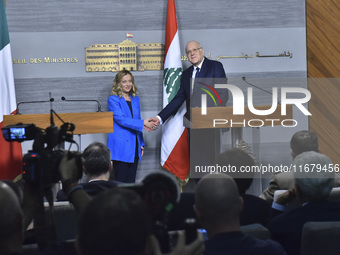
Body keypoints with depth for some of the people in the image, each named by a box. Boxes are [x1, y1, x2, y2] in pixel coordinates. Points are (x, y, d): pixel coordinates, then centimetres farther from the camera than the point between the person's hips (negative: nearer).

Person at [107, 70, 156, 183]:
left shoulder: (135, 99, 14)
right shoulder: (113, 100, -6)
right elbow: (121, 119, -17)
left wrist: (141, 144, 16)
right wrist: (142, 123, -23)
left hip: (134, 147, 6)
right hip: (120, 147, -6)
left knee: (131, 181, 7)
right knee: (121, 181, -5)